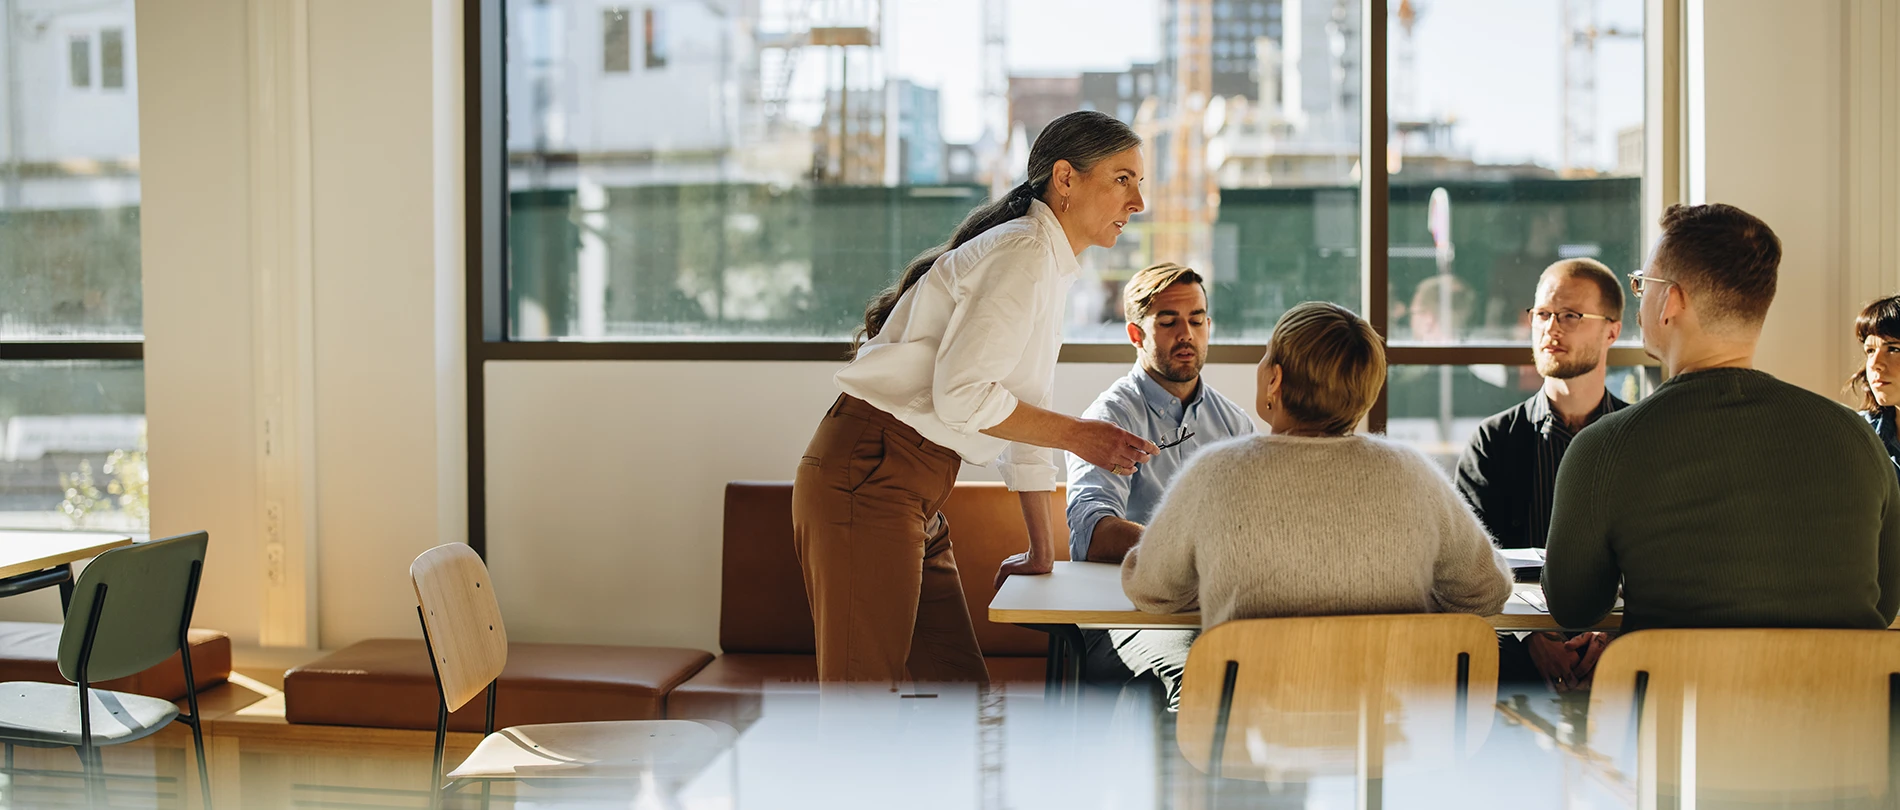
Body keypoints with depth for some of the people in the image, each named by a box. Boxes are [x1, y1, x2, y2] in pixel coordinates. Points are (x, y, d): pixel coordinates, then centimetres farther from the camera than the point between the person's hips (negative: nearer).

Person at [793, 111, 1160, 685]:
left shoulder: (1051, 266, 19)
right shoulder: (1022, 254, -12)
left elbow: (1026, 409, 24)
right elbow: (961, 393, -21)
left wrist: (1042, 551, 27)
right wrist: (1077, 435, -11)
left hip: (915, 495, 10)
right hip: (866, 477, -10)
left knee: (959, 688, 9)